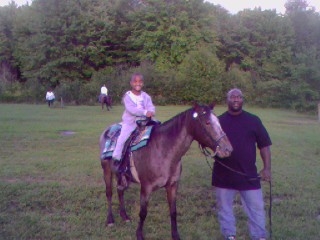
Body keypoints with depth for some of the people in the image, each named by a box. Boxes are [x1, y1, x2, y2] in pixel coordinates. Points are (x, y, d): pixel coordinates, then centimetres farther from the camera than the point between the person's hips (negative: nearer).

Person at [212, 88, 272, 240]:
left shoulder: (253, 120, 0)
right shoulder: (218, 121, 1)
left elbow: (264, 145, 2)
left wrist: (267, 168, -5)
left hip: (248, 175, 0)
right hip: (223, 175, 1)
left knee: (256, 207, 7)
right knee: (224, 208, 13)